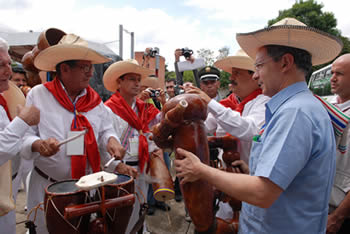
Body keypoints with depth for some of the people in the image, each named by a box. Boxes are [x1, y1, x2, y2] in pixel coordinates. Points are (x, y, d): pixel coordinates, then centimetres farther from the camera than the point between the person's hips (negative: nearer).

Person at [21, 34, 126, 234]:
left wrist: (111, 140, -12)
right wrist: (38, 144, -27)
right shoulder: (38, 94, -7)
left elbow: (106, 130, 9)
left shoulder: (94, 99, 3)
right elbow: (25, 136, -6)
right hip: (48, 186, -3)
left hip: (89, 184, 3)